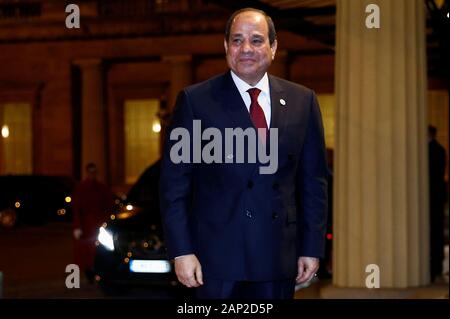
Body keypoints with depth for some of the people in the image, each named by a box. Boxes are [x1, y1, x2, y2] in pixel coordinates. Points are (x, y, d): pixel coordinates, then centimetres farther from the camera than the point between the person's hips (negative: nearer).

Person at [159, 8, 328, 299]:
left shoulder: (302, 101, 8)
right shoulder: (196, 100, -1)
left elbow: (314, 180, 10)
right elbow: (174, 183, -2)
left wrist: (312, 248, 5)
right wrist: (181, 251, -8)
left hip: (278, 260, 3)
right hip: (217, 257, -2)